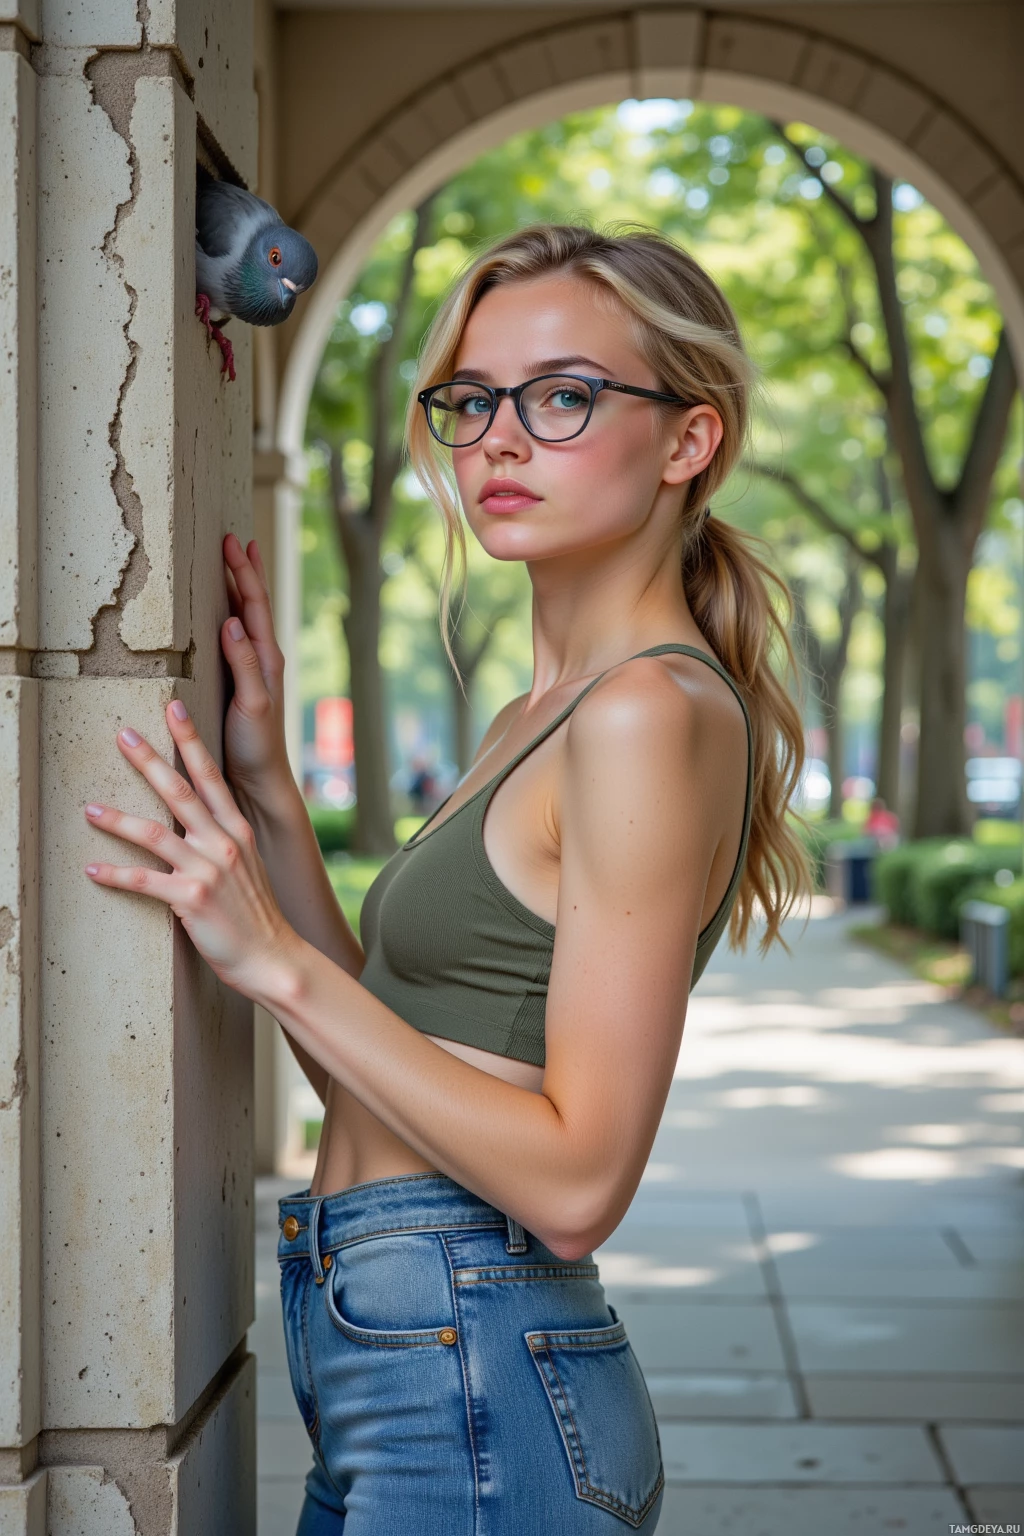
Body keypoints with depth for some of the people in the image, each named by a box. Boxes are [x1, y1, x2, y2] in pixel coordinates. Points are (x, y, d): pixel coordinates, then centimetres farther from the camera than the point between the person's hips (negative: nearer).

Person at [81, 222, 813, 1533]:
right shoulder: (539, 718, 13)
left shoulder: (652, 712, -17)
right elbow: (375, 1077, 10)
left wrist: (276, 961, -19)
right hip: (398, 1369, 9)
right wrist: (264, 790, 4)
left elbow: (578, 1183, -21)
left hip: (474, 1381, -9)